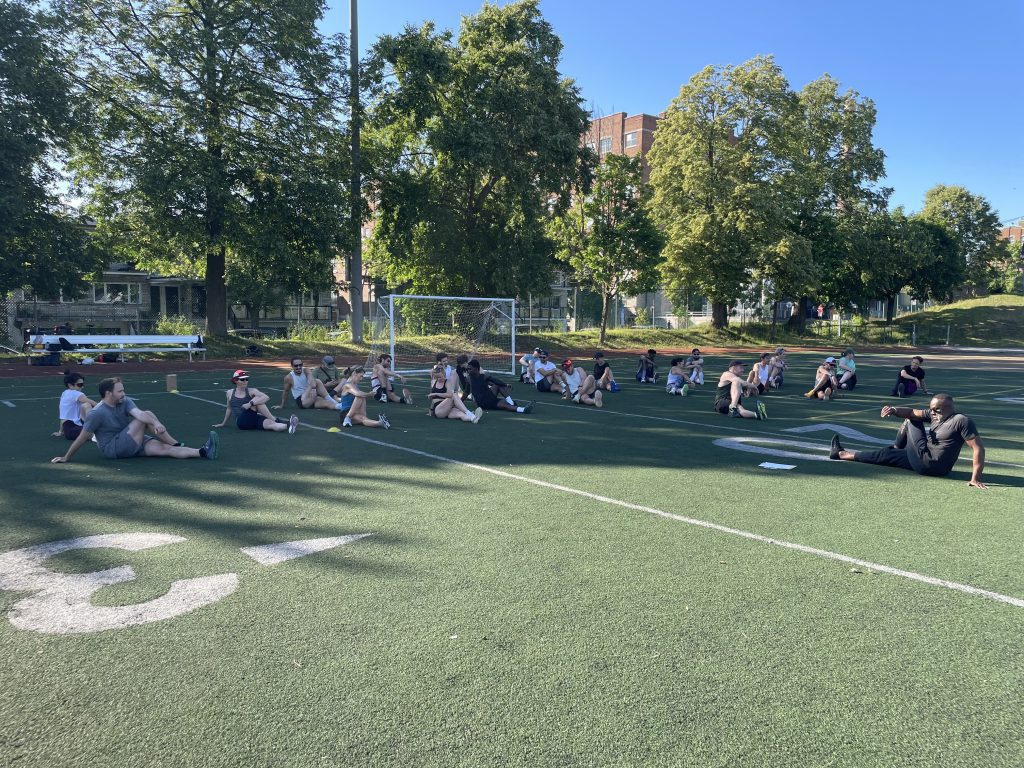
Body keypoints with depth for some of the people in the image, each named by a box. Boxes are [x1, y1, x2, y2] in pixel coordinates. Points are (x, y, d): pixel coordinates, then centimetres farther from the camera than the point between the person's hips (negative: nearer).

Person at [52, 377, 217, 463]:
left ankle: (203, 452, -25)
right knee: (147, 416, -21)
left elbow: (138, 413, -20)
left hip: (131, 443, 7)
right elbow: (82, 438, -13)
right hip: (113, 449, -7)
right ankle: (177, 444, -14)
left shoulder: (125, 401, -2)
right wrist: (66, 458, -8)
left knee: (165, 448, -17)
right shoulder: (97, 413, -19)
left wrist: (156, 423, -41)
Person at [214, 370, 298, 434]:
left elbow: (266, 397, -14)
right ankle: (275, 420, -30)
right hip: (241, 421, -1)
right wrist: (223, 423, 35)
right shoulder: (229, 393, 12)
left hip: (253, 419, 1)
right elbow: (229, 408, 28)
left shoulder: (251, 391, 5)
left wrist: (250, 404, -23)